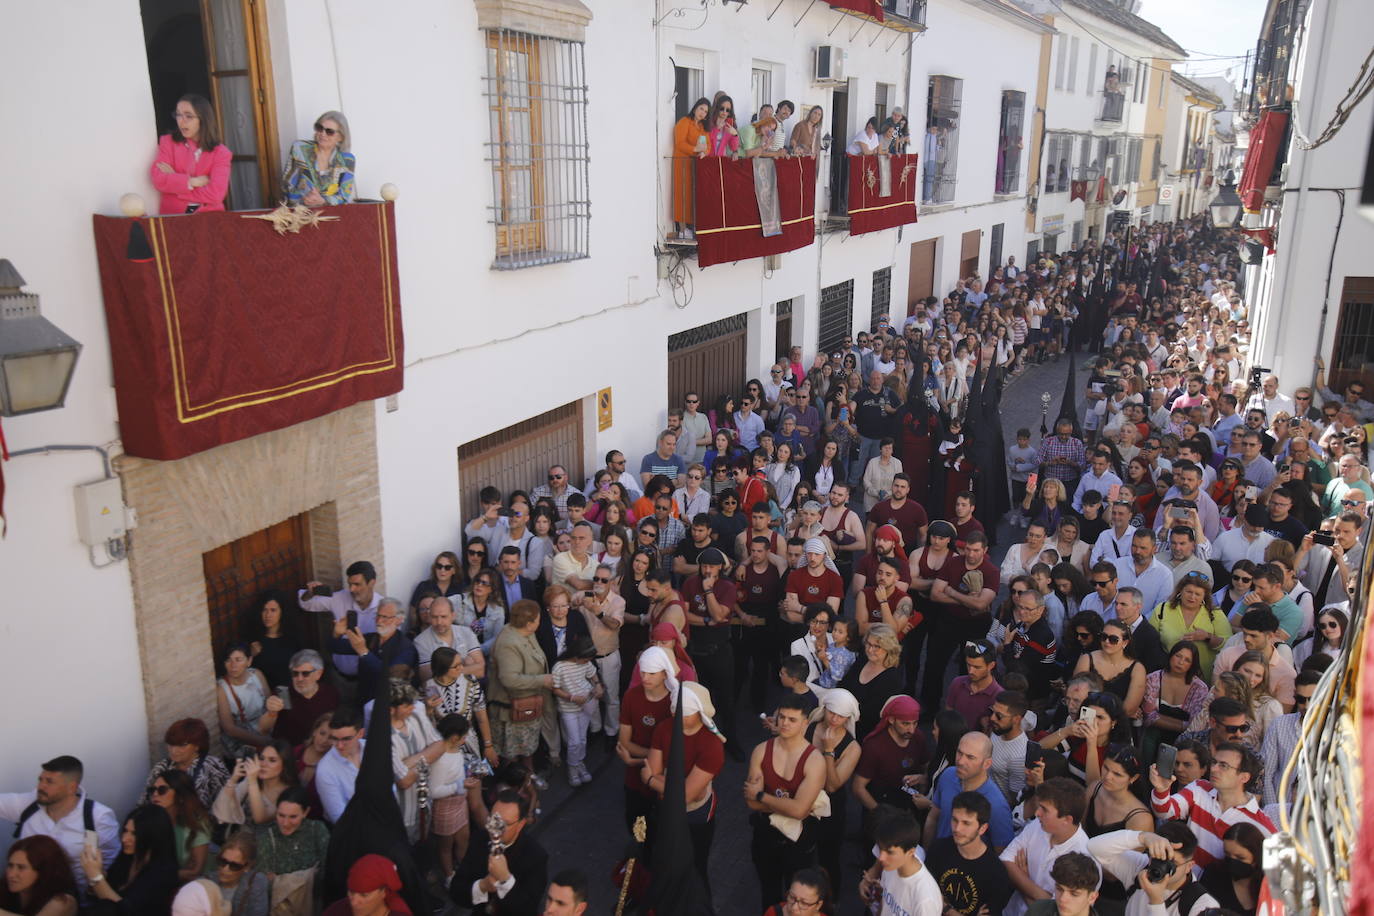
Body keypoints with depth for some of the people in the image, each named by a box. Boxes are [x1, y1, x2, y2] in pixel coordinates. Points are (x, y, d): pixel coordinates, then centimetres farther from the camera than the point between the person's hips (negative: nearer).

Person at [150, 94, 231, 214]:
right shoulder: (168, 142, 9)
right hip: (173, 215, 1)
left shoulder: (220, 152, 2)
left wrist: (173, 179, -5)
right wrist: (193, 182, -11)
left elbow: (216, 194, -12)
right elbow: (159, 180, -5)